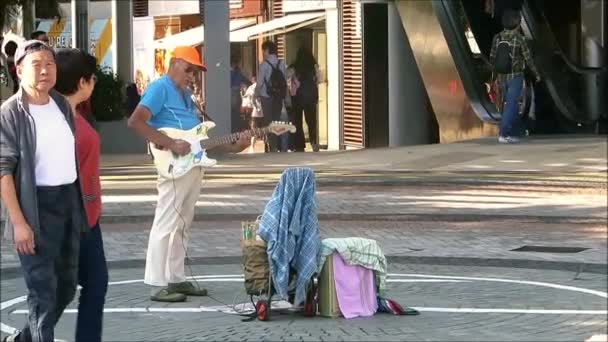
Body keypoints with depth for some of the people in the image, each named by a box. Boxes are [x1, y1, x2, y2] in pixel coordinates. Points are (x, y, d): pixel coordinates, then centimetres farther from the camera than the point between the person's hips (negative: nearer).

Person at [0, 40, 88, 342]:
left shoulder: (62, 105, 8)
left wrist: (79, 203, 14)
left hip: (68, 201, 7)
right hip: (35, 206, -7)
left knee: (67, 285, 14)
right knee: (43, 291, -3)